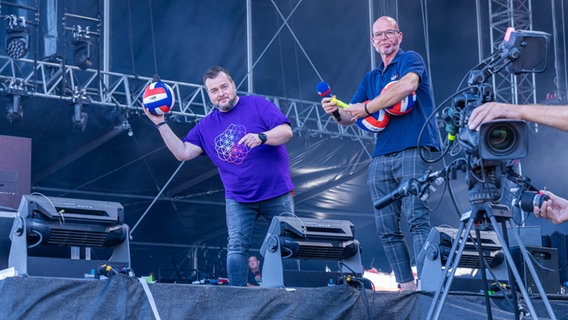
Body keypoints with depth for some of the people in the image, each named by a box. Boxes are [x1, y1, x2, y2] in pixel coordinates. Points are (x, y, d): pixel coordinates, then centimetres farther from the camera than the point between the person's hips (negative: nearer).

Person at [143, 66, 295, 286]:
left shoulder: (257, 105, -3)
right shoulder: (206, 126, 10)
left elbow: (286, 132, -11)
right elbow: (183, 153, 2)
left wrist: (261, 137, -29)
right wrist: (161, 124, -3)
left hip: (276, 193, -3)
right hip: (238, 199, 3)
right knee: (237, 248, -7)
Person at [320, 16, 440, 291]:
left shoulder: (411, 60, 5)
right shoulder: (370, 78, 23)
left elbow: (408, 85, -19)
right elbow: (348, 118, 18)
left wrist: (367, 107, -15)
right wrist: (335, 111, -6)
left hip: (412, 151, -7)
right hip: (381, 157, 7)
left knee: (417, 218, -17)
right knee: (386, 227, 1)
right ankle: (406, 287, 5)